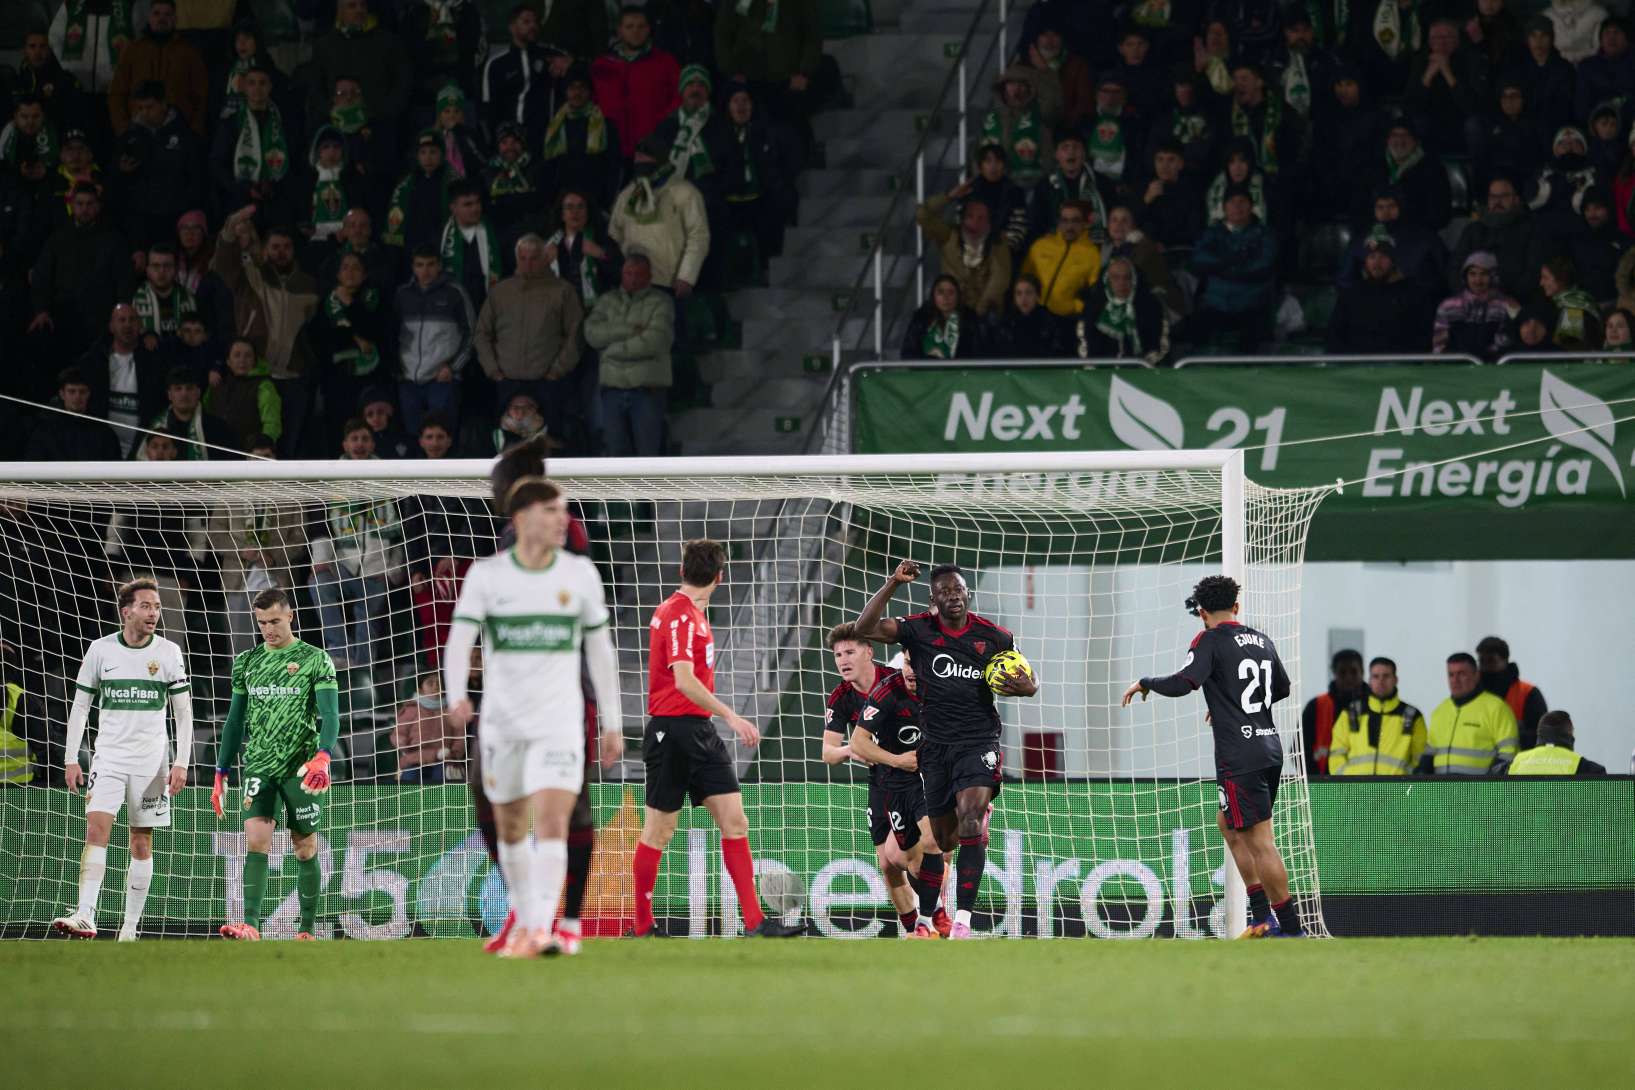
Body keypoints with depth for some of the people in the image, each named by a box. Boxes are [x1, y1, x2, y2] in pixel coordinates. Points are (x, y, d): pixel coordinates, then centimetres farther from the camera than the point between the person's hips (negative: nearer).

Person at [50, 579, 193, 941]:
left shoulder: (168, 652, 0)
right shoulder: (100, 650, 1)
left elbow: (183, 711, 3)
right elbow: (80, 706, 6)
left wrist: (181, 763, -5)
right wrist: (71, 758, 0)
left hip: (151, 761, 0)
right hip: (109, 756, 0)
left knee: (142, 844, 3)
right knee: (96, 827, -18)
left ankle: (130, 928, 8)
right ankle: (85, 916, -26)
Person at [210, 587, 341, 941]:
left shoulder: (315, 659, -1)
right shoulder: (247, 662, 12)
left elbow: (330, 715, -10)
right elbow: (235, 721, 17)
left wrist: (323, 756, -28)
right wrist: (221, 775, 14)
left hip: (301, 767, -2)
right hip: (258, 766, 3)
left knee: (305, 849, 3)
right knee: (256, 841, -14)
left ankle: (307, 931, 11)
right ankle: (251, 927, -23)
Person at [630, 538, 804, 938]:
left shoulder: (691, 613, 14)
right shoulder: (680, 615, -15)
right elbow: (684, 681, -25)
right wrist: (731, 716, -27)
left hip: (700, 732, 9)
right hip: (673, 732, -9)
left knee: (734, 822, 1)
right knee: (658, 831, 0)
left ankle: (755, 922, -2)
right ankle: (642, 928, 9)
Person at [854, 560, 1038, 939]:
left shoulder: (994, 636, 2)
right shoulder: (920, 629, 1)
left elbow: (1029, 681, 13)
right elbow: (866, 628, -11)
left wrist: (1026, 687, -11)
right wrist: (892, 583, -18)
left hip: (978, 743, -2)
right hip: (935, 745, 2)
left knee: (970, 822, -22)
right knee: (943, 837, 7)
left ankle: (962, 922, -28)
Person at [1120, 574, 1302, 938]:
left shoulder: (1210, 641, -7)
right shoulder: (1262, 641, 14)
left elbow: (1184, 683, -21)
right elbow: (1282, 687, 28)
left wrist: (1145, 683, -2)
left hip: (1240, 758, -8)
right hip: (1270, 748, 8)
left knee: (1261, 843, -7)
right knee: (1227, 823, 24)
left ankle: (1291, 928, -10)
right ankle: (1264, 918, 20)